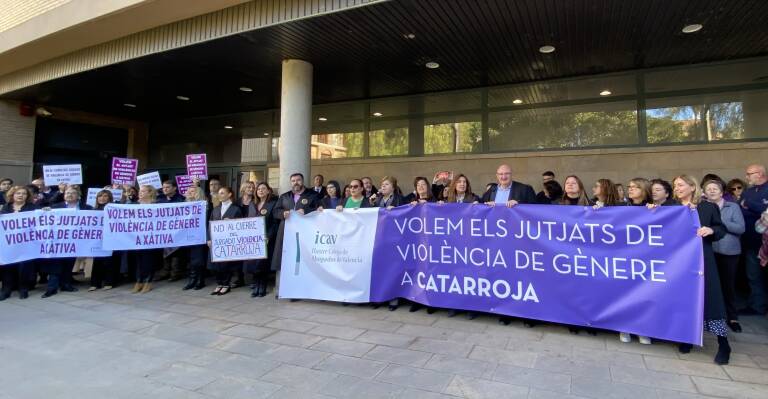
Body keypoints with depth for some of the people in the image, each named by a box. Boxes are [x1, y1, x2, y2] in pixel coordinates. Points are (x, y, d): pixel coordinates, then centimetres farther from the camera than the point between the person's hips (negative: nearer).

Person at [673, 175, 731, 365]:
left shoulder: (708, 207, 4)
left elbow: (722, 229, 5)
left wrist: (711, 230, -16)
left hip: (702, 259, -2)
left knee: (709, 296, -3)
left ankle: (723, 344, 8)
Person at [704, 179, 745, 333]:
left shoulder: (733, 207, 3)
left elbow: (740, 228, -6)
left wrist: (720, 222, -15)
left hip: (729, 251, 0)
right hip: (708, 251, 0)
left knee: (728, 284, 8)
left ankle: (732, 317, 21)